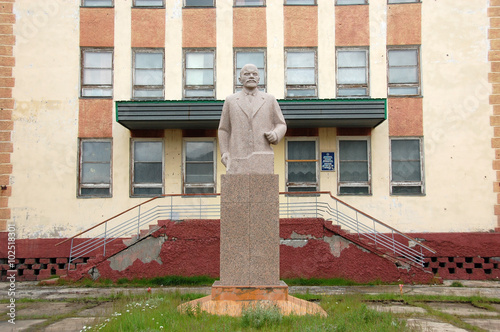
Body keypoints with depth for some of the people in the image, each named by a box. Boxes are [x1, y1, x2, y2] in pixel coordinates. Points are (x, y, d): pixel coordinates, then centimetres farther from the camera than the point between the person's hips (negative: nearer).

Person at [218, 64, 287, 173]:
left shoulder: (270, 100, 10)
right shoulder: (231, 100, 11)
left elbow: (281, 126, 13)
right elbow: (224, 129, 13)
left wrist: (275, 135, -10)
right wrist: (224, 153, 1)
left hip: (262, 157, 0)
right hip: (238, 159, 0)